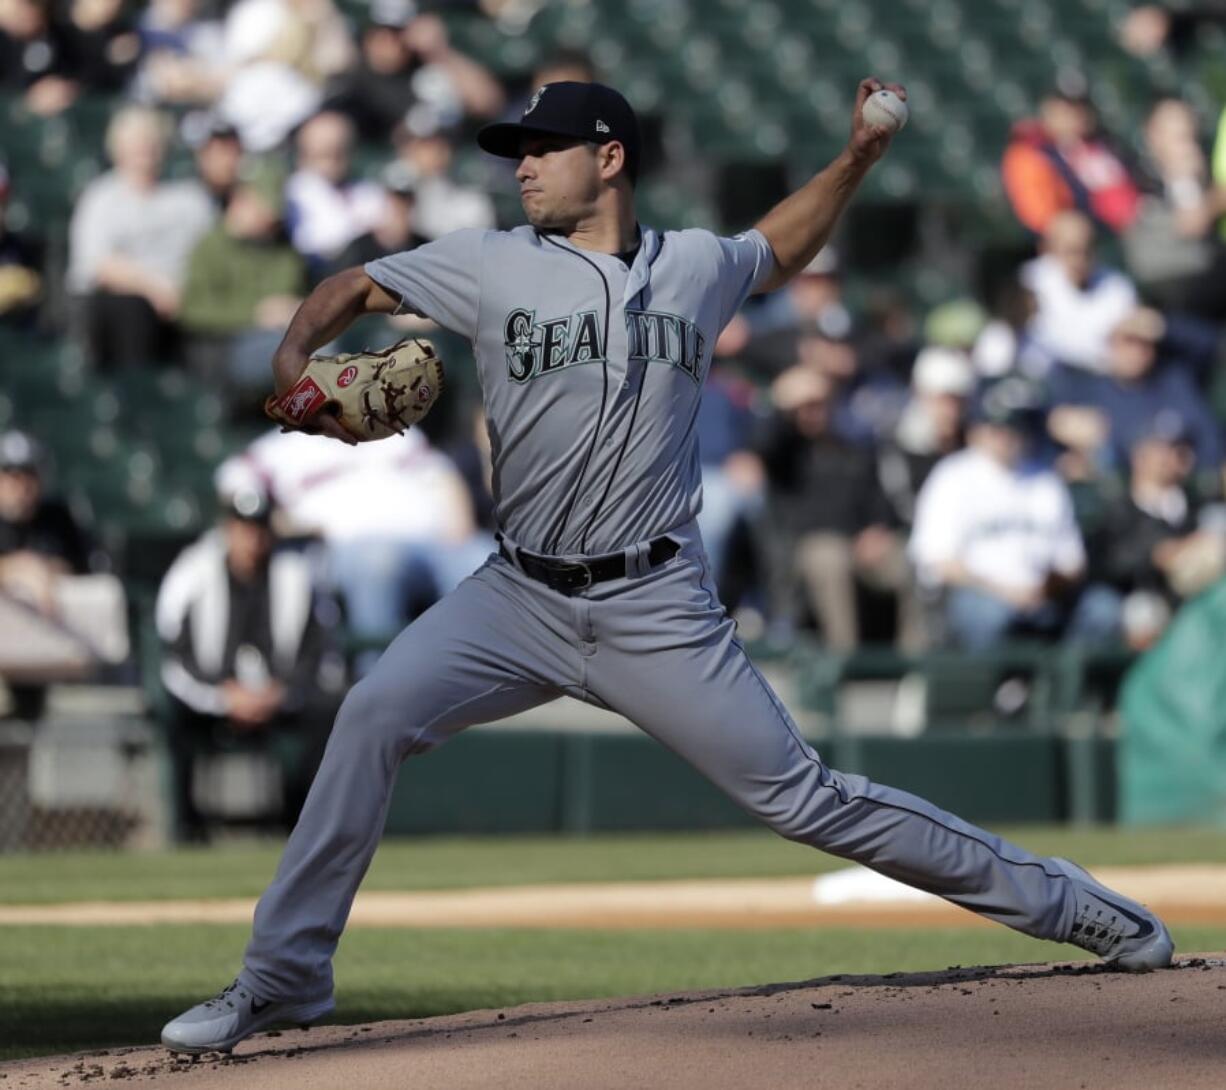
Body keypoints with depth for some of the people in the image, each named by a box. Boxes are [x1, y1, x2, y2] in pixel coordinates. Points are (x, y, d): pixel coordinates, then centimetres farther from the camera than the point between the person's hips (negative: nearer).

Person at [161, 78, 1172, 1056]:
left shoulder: (697, 267, 4)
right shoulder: (492, 265, 0)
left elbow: (779, 250, 27)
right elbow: (352, 288, 8)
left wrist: (856, 159, 13)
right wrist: (293, 362, -13)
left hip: (659, 611, -1)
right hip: (520, 599, 1)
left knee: (802, 797, -3)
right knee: (373, 714, -21)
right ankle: (283, 977, -11)